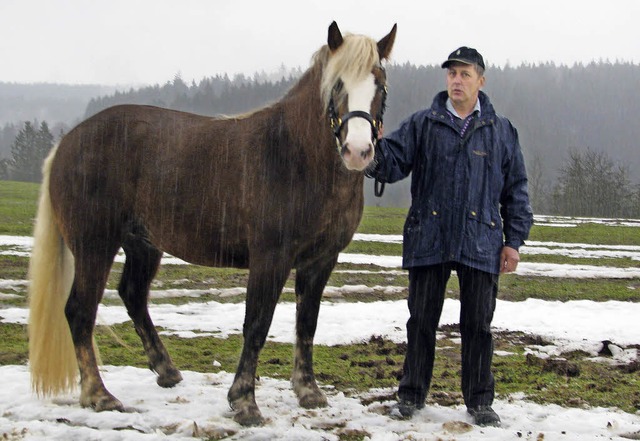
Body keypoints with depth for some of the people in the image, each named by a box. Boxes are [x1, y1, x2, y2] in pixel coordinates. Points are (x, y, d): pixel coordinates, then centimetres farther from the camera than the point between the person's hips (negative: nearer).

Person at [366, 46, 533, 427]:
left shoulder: (501, 131, 8)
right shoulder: (422, 125, 6)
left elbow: (516, 190, 10)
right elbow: (392, 165, -3)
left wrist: (514, 240, 4)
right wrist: (375, 147, -25)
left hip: (481, 243, 0)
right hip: (428, 239, 0)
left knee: (478, 324, 5)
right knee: (422, 321, 7)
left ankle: (480, 401, 17)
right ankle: (412, 395, 20)